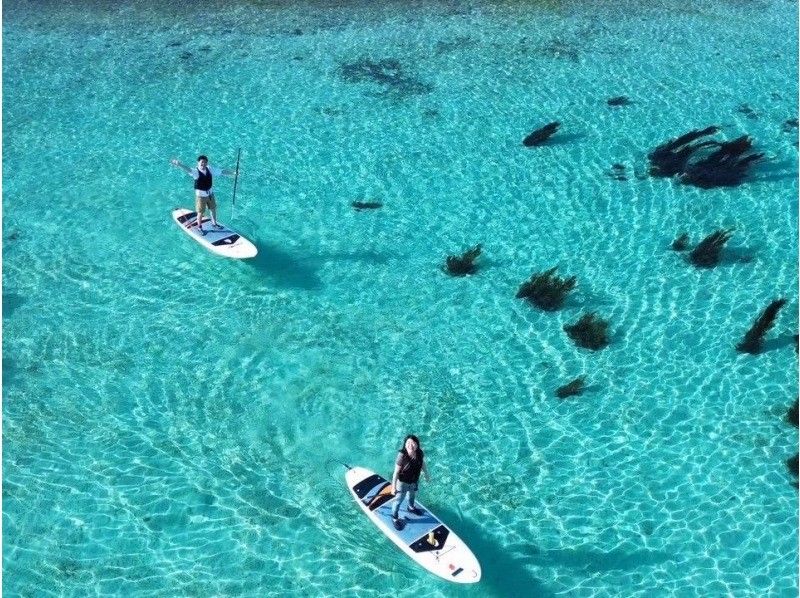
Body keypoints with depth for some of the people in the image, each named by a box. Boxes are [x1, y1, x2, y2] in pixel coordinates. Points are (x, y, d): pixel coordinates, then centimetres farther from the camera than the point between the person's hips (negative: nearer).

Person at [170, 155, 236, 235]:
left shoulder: (210, 169, -8)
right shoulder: (195, 171, -25)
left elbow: (221, 171, 0)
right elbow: (188, 170, -44)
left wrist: (233, 173, 1)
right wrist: (179, 164, -65)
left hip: (210, 194, 5)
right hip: (200, 195, -5)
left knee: (213, 209, 22)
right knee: (200, 213, 8)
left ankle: (214, 223, 45)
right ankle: (199, 227, 30)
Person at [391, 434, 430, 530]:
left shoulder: (420, 453, -20)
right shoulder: (402, 456, -35)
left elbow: (423, 464, 2)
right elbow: (396, 472, -26)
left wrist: (426, 475, 15)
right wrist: (393, 487, -21)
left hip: (415, 481, 5)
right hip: (403, 482, -5)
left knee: (412, 496, 33)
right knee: (398, 501, 16)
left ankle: (411, 508, 64)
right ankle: (395, 518, 41)